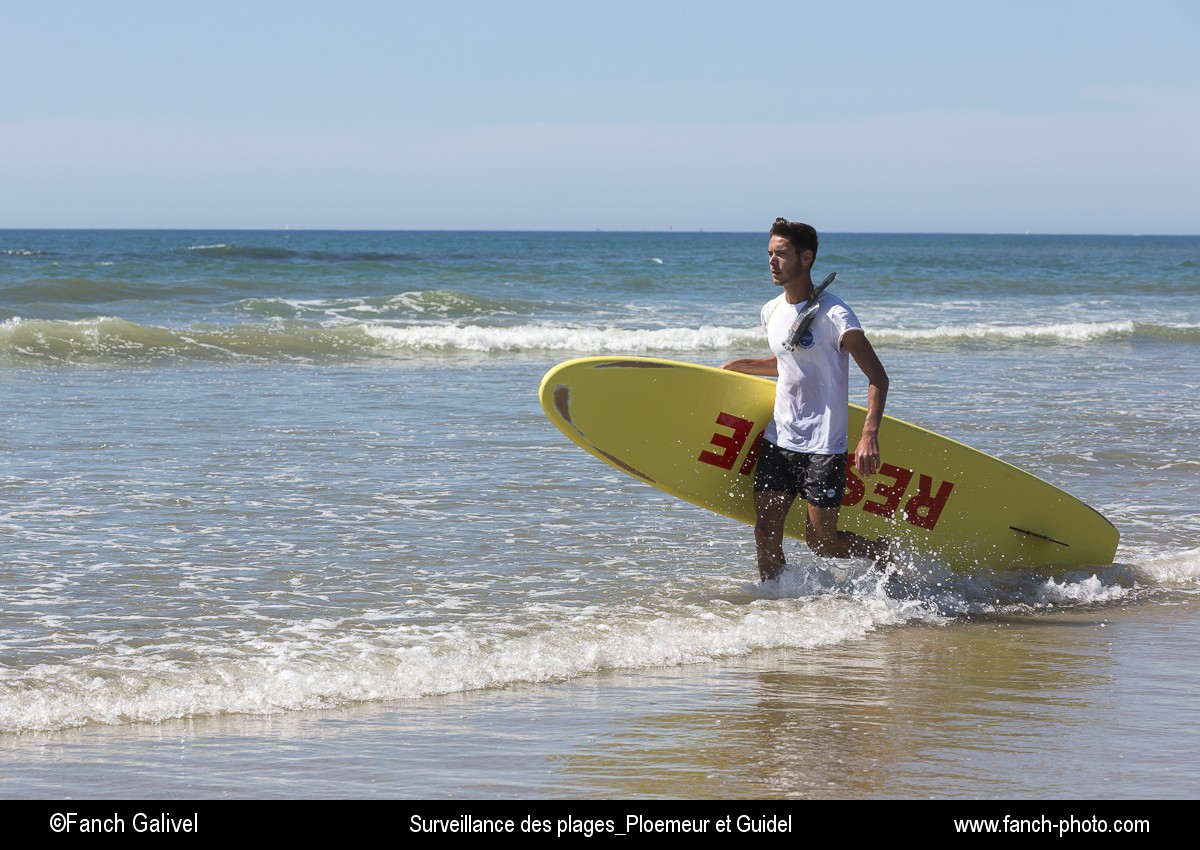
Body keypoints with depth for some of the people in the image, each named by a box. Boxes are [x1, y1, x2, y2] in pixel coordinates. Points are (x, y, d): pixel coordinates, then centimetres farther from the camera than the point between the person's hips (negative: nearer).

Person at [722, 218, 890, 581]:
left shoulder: (834, 314, -14)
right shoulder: (772, 311, 9)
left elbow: (877, 378, -15)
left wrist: (870, 436, -26)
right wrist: (742, 366, 14)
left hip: (822, 446, -6)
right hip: (778, 439, 6)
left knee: (821, 541, -2)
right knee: (765, 532, 2)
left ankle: (884, 552, 25)